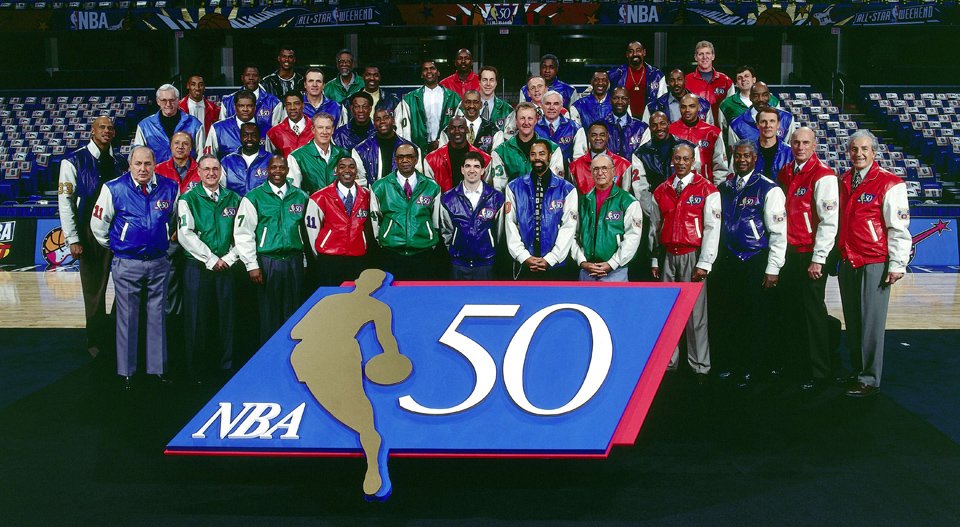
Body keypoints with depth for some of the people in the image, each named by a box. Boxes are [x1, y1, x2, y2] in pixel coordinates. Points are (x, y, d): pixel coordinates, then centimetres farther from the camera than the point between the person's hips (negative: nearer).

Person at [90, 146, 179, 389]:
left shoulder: (169, 188, 0)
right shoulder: (114, 189, -8)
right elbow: (98, 223, 3)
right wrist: (114, 247, 11)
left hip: (159, 263, 2)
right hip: (126, 265, -2)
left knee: (157, 316, 9)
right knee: (127, 317, 4)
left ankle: (158, 367, 19)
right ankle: (126, 370, 14)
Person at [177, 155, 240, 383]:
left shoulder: (233, 199, 10)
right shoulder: (188, 199, 1)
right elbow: (186, 235, -8)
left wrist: (228, 258, -5)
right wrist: (211, 259, -11)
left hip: (226, 267, 3)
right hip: (197, 267, -2)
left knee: (226, 319, 4)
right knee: (197, 320, 0)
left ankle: (225, 367, 14)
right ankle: (197, 371, 9)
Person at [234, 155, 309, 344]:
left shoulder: (300, 197, 10)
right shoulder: (254, 197, 0)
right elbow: (243, 233, -3)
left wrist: (305, 259, 9)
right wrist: (252, 265, -8)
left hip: (294, 262, 3)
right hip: (267, 262, -3)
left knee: (294, 312, 6)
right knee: (269, 314, 2)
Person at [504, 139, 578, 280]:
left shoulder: (567, 189, 3)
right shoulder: (514, 187, 6)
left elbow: (569, 227, -4)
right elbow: (510, 225, 0)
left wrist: (550, 259, -12)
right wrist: (525, 257, -10)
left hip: (555, 265, -1)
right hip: (523, 265, 1)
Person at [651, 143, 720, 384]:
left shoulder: (707, 190, -2)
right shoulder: (661, 190, 11)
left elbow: (712, 228, -6)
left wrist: (704, 264, -11)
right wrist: (654, 260, 10)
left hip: (692, 256, -4)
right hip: (667, 256, 4)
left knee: (695, 313, -3)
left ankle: (700, 367, 4)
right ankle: (668, 362, 16)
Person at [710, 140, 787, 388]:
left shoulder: (769, 189, -5)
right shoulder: (723, 188, 10)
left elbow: (779, 233, -7)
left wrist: (772, 269, -10)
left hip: (756, 262, -4)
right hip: (727, 262, 4)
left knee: (756, 318, 2)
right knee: (725, 315, 7)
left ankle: (750, 370, 13)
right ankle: (726, 364, 21)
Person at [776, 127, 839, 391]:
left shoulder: (823, 176, -10)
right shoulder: (785, 174, 11)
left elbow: (829, 221, -14)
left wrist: (818, 259, -17)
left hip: (810, 255, -6)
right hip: (788, 252, 6)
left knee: (812, 312, -2)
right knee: (792, 311, 12)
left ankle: (818, 371, 8)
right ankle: (798, 362, 24)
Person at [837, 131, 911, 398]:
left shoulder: (889, 183, -7)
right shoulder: (844, 181, 12)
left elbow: (899, 227, -9)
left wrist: (897, 264, -12)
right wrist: (836, 255, 16)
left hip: (875, 263, -6)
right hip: (848, 262, 6)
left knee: (871, 322, -5)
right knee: (852, 320, 13)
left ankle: (869, 379, 2)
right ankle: (856, 369, 24)